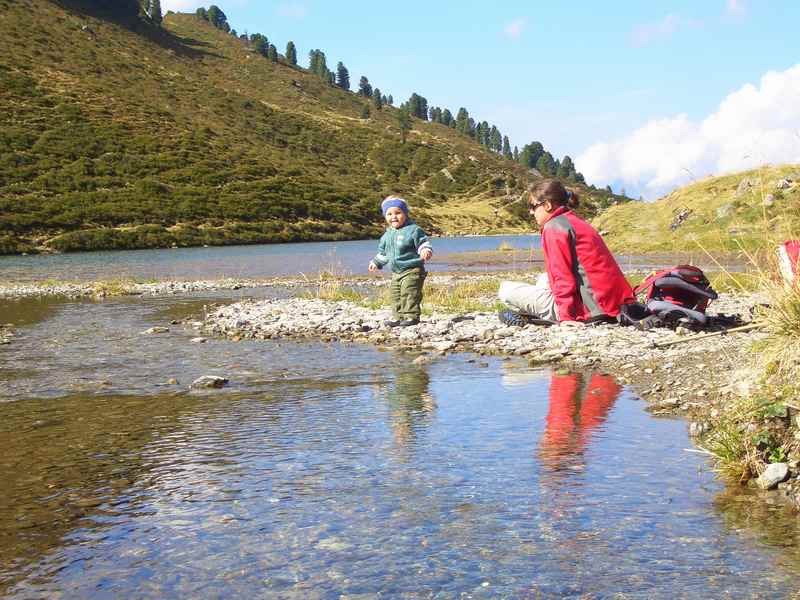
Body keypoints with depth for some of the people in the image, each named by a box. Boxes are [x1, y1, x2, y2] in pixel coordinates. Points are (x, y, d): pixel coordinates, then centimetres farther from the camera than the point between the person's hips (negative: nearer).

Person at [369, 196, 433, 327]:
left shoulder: (413, 230, -9)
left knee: (409, 293, -15)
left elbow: (423, 242, -11)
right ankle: (397, 317, 16)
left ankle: (412, 316, -11)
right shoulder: (387, 235, 13)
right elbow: (383, 251, 28)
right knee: (395, 295, 9)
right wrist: (376, 262, 34)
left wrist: (426, 250, -31)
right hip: (396, 272, 8)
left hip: (412, 270, -8)